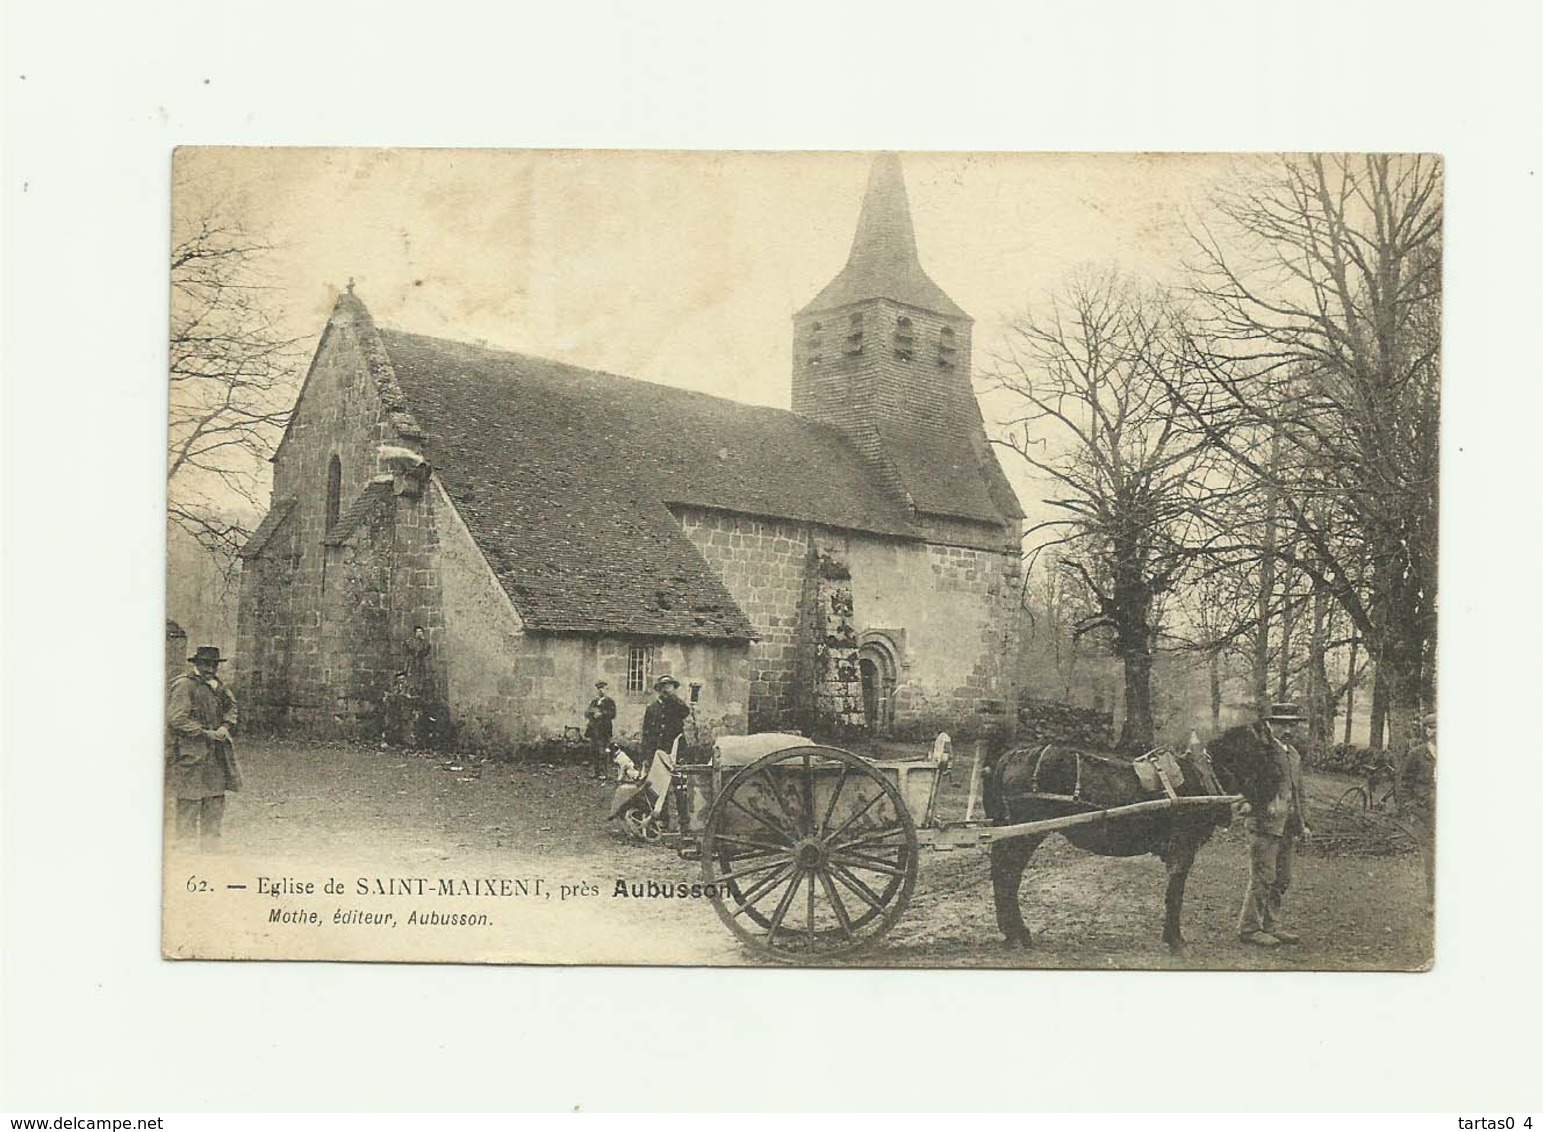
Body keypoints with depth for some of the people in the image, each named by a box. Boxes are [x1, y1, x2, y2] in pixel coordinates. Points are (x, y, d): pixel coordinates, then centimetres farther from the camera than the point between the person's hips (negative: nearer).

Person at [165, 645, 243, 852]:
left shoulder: (218, 686, 14)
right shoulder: (184, 685, -11)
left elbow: (230, 705, 26)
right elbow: (176, 718, -18)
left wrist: (225, 726, 6)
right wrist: (205, 733, -17)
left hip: (216, 754, 8)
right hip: (190, 753, -8)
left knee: (215, 799, 11)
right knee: (190, 800, -4)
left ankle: (210, 846, 20)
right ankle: (185, 844, 4)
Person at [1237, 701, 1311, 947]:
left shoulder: (1294, 755, 16)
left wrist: (1302, 823, 20)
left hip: (1288, 828, 9)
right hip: (1265, 824, -9)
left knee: (1282, 880, 14)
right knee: (1262, 879, -5)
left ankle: (1271, 925, 24)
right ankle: (1249, 928, 4)